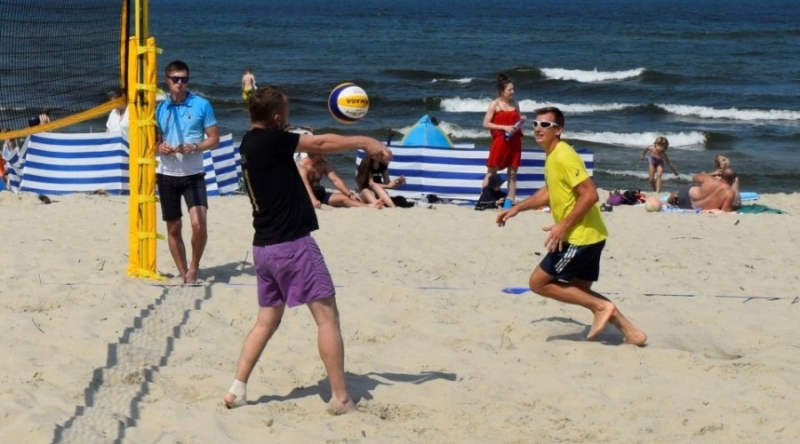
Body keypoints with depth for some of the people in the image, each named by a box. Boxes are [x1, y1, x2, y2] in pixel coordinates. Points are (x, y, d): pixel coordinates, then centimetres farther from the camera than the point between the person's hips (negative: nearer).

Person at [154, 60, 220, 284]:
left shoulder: (202, 105, -3)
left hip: (193, 175, -3)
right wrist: (159, 147, -10)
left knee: (198, 224, -17)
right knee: (173, 228, 10)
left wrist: (194, 147, -18)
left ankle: (193, 267, 4)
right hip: (167, 175, 3)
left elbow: (214, 139, -1)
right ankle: (183, 273, 22)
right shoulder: (160, 108, 5)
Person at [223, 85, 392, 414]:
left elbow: (312, 144, 15)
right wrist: (365, 141, 4)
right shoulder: (269, 140, -15)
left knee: (267, 320, 17)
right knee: (327, 316, -2)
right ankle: (341, 399, -1)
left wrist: (359, 145, 16)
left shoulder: (249, 144, 11)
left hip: (264, 247, 9)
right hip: (292, 243, -9)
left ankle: (237, 390, 10)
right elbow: (320, 143, -9)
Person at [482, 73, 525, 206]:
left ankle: (510, 201, 9)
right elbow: (486, 124, -9)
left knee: (512, 173, 5)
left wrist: (521, 120, -2)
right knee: (491, 172, 0)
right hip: (500, 141, -5)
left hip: (514, 142, 5)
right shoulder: (495, 104, -5)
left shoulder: (515, 103, 9)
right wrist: (504, 127, -17)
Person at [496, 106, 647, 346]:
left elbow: (590, 194, -24)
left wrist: (563, 225, -22)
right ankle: (630, 331, 17)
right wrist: (516, 208, 24)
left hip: (580, 237, -10)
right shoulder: (552, 156, 12)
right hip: (588, 236, 10)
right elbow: (549, 191, 29)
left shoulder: (564, 157, -18)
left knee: (538, 282, -2)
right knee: (580, 292, 18)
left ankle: (600, 306, -2)